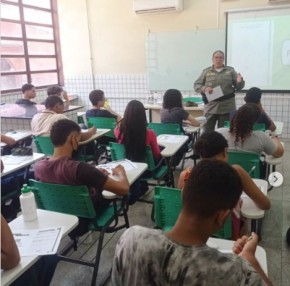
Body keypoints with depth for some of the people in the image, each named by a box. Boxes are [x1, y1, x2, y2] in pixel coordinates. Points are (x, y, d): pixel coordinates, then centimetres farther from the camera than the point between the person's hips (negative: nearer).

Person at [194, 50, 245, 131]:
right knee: (207, 131, 2)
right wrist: (204, 88, -14)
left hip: (227, 107, 0)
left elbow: (238, 87, 9)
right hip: (211, 107, 0)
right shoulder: (206, 72, 8)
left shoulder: (230, 71, 9)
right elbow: (196, 85, 6)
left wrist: (239, 81, -14)